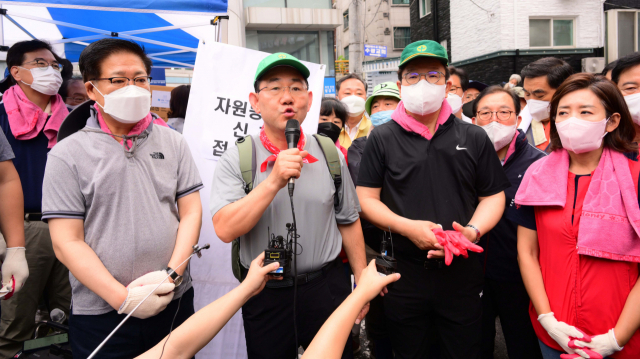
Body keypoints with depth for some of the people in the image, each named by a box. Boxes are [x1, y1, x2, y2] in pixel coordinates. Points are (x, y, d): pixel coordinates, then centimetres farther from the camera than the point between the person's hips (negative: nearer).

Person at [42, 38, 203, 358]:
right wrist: (124, 298, -13)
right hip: (101, 314, -2)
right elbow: (67, 242, -7)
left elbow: (190, 212, 2)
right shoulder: (67, 155, -4)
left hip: (175, 301, 3)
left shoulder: (173, 142, 4)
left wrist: (171, 274, -11)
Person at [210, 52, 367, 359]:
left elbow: (349, 222, 7)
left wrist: (362, 283, 8)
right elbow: (225, 230, -19)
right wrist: (273, 182, -27)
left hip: (327, 288, 2)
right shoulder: (235, 159, -7)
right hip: (265, 296, -1)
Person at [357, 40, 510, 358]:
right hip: (403, 273, -1)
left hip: (462, 273, 1)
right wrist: (408, 227, -17)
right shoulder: (382, 138, 1)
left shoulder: (473, 138, 6)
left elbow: (493, 195, 7)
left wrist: (473, 231, -13)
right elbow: (366, 199, -2)